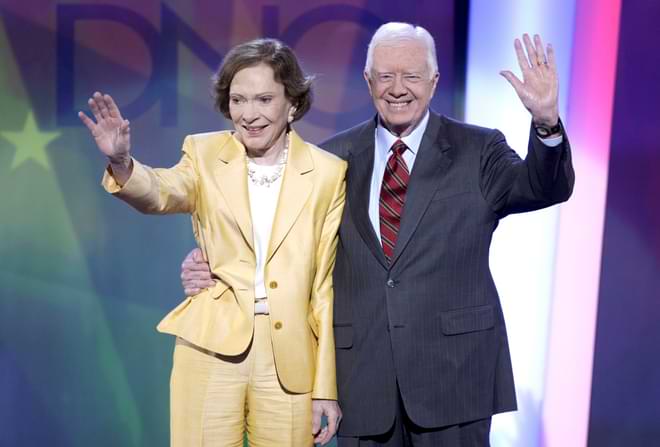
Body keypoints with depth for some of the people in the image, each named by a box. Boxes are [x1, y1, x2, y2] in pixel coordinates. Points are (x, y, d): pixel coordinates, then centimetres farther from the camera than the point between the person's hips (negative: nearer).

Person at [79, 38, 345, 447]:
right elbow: (161, 193, -19)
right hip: (210, 352, 0)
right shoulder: (206, 155, 2)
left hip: (289, 362, 0)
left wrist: (326, 388, 1)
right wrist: (121, 162, -41)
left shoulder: (328, 172, -1)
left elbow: (326, 284, 0)